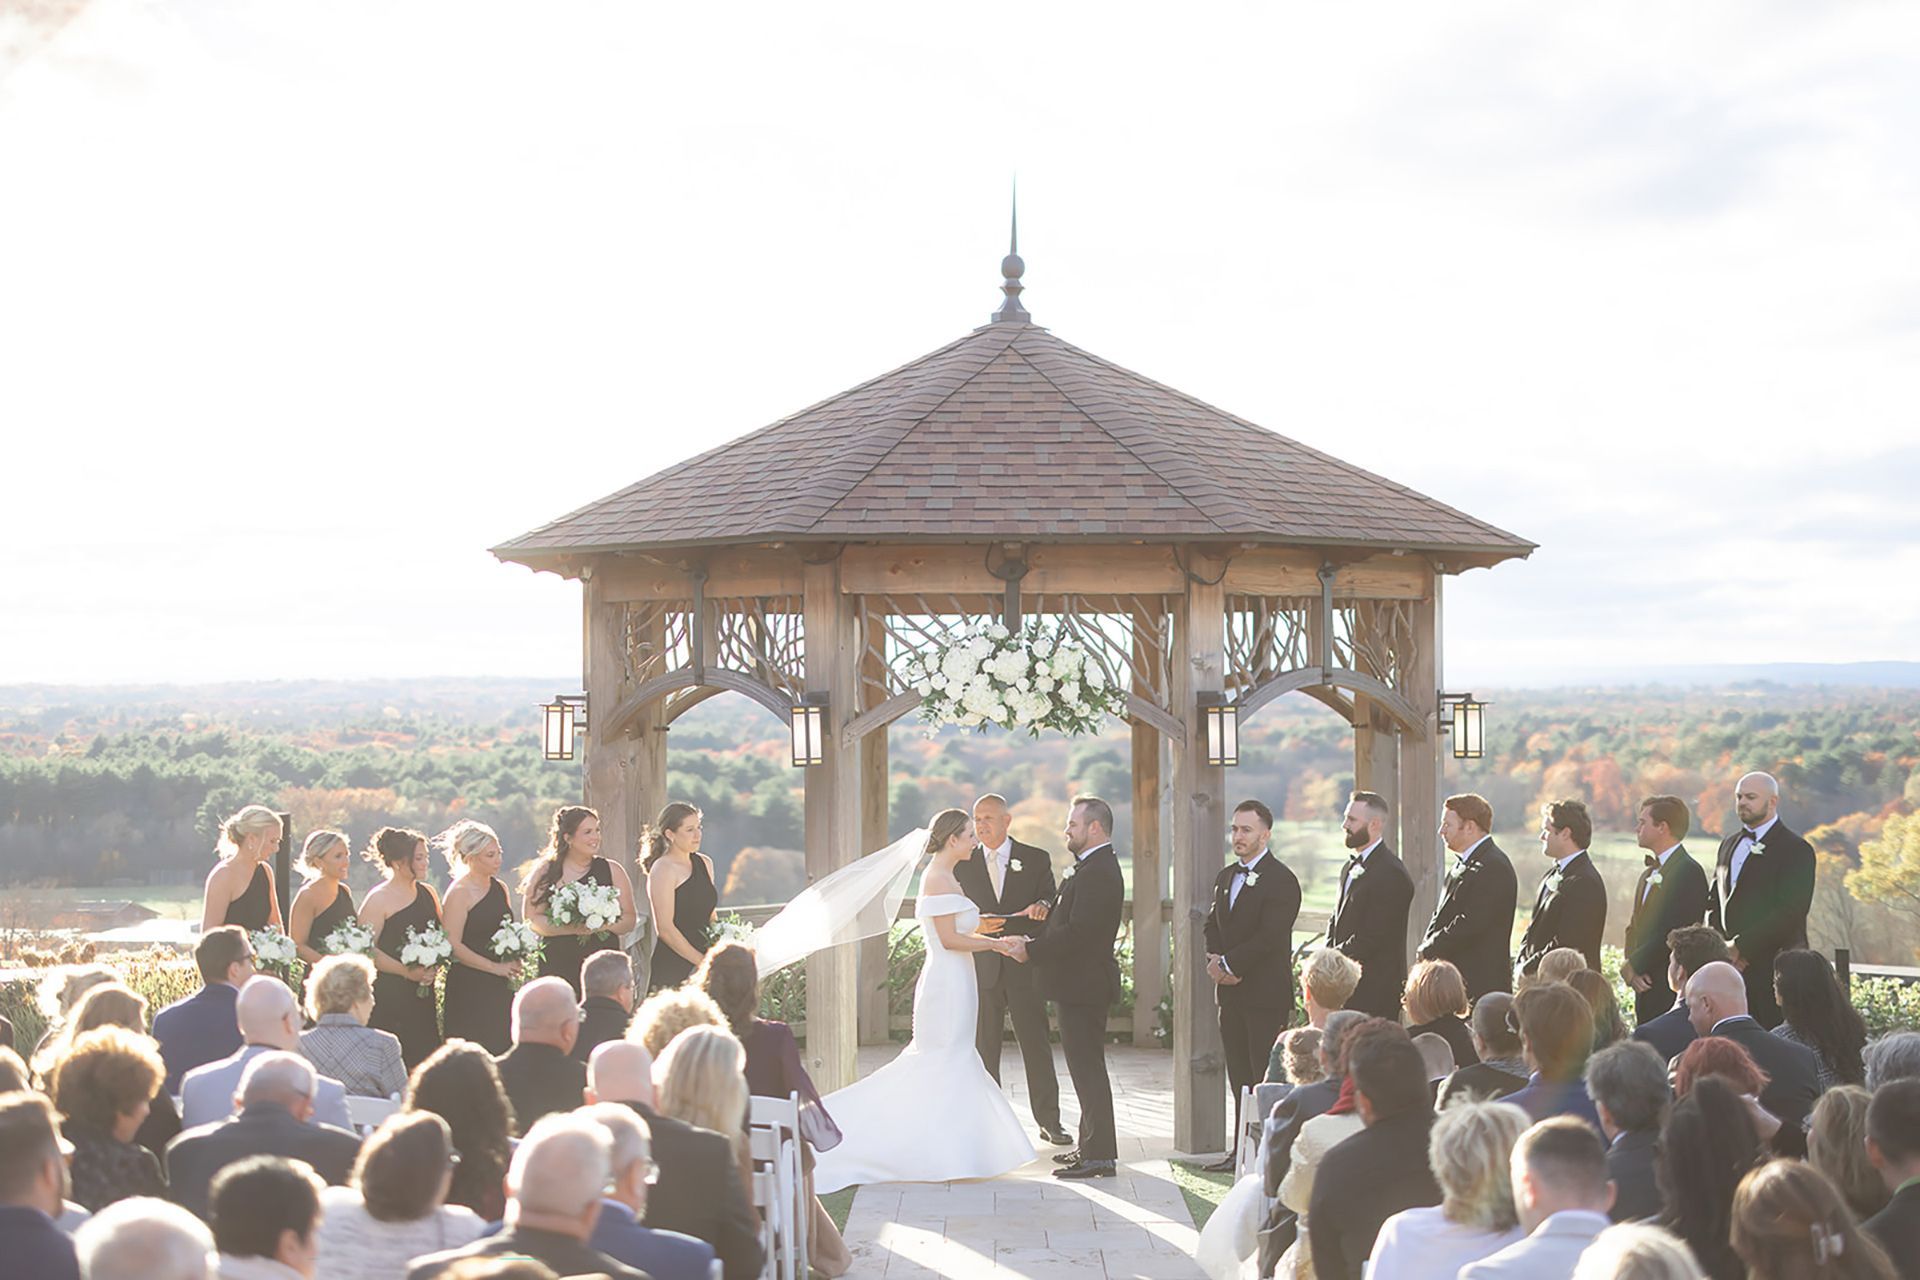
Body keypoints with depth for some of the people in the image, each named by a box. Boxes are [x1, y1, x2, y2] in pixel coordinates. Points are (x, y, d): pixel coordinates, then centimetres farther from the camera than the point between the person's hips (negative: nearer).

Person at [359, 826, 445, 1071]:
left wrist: (433, 967, 0)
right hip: (387, 996, -6)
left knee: (422, 1057, 1)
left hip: (422, 995, 6)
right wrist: (407, 972, -17)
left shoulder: (427, 893, 11)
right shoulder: (379, 899, -7)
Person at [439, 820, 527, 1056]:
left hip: (500, 988, 7)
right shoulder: (458, 893, -9)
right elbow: (453, 946, -15)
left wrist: (516, 960, 5)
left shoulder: (500, 888, 13)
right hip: (469, 989, -7)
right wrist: (496, 968, -13)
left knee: (502, 1052, 3)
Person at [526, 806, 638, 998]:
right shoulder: (545, 873, 4)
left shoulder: (612, 871, 9)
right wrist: (571, 928, -15)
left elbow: (630, 918, 8)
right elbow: (531, 919, -2)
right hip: (557, 968, -1)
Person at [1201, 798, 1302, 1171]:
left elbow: (1269, 937, -18)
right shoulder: (1225, 877, 16)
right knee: (1239, 1079, 11)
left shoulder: (1281, 881, -10)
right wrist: (1215, 958, -2)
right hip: (1231, 993, 8)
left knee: (1266, 1080, -6)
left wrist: (1228, 964, -14)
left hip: (1266, 993, -8)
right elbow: (1213, 924, 18)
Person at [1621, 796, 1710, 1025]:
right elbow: (1634, 927, 19)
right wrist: (1628, 963, 0)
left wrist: (1634, 965, -11)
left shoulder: (1689, 872, -11)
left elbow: (1672, 932, -18)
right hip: (1645, 989, 8)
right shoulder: (1648, 874, 19)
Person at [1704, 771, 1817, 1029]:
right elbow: (1714, 902, 20)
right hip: (1730, 966, 6)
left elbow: (1790, 912, -13)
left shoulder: (1796, 849, -4)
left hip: (1772, 968, -6)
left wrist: (1740, 947, -15)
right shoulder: (1730, 845, 19)